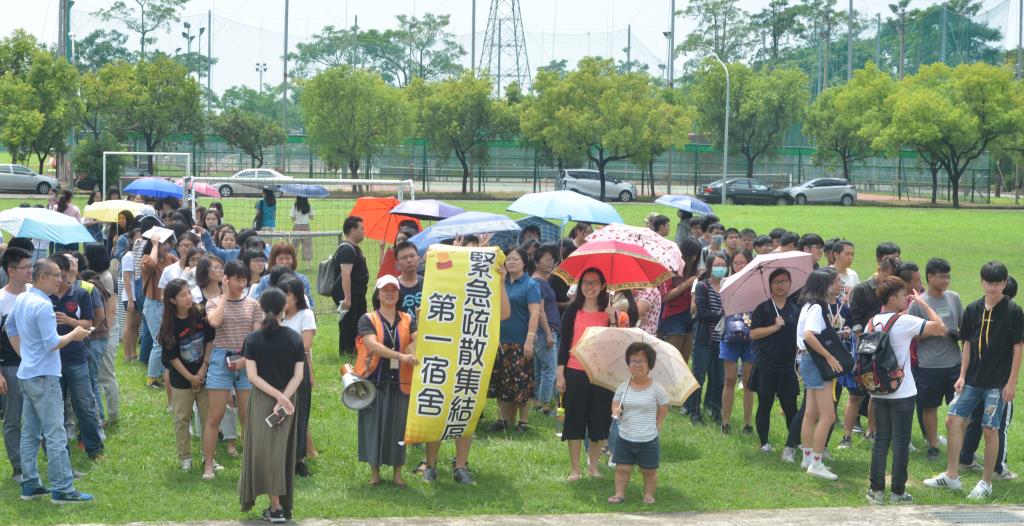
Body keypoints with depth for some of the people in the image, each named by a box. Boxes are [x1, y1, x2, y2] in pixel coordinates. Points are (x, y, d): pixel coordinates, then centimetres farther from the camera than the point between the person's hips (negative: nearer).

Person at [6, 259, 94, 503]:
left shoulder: (21, 300, 9)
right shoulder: (43, 306, -19)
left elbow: (10, 328, 23)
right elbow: (52, 343, -22)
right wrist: (73, 335, -6)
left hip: (26, 374, 10)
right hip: (44, 376, -10)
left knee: (30, 433, 13)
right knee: (56, 435, -6)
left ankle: (30, 485, 18)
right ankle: (62, 489, -5)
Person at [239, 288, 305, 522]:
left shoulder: (253, 339, -9)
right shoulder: (295, 338, -2)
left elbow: (252, 376, -15)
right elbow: (298, 375, -8)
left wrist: (279, 397, -15)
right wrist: (283, 399, -12)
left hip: (262, 400, -3)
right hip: (288, 401, 3)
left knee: (265, 451, 2)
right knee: (283, 453, 12)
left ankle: (276, 508, -4)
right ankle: (286, 506, 17)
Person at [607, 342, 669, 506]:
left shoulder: (656, 388, -9)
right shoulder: (623, 387, -1)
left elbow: (663, 408, 2)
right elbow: (615, 403, 10)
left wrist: (657, 424, 0)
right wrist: (616, 411, -11)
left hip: (648, 440, -2)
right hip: (625, 438, 2)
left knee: (649, 470, 10)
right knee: (622, 468, 6)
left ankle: (649, 495, 26)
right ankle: (619, 494, 17)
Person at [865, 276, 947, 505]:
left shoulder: (871, 323, 4)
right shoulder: (905, 322, -14)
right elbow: (940, 328, -16)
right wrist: (923, 303, -7)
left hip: (878, 392, 5)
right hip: (902, 393, -5)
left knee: (881, 441, 11)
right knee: (900, 443, 4)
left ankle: (876, 490, 11)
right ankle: (897, 492, 9)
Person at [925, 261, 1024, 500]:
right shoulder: (973, 309, 5)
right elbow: (968, 344, 11)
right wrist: (962, 375, 5)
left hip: (997, 383, -5)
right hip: (973, 380, 5)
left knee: (990, 430, 0)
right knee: (953, 420, 1)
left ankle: (986, 483, 13)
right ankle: (951, 476, 12)